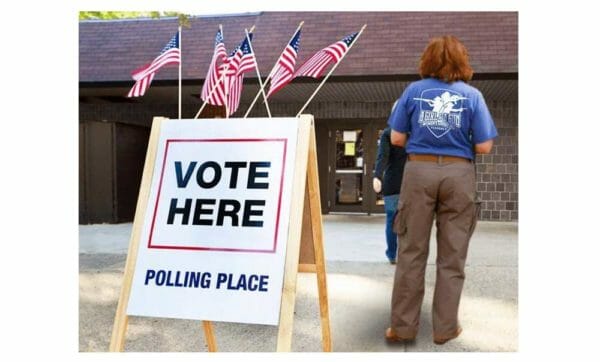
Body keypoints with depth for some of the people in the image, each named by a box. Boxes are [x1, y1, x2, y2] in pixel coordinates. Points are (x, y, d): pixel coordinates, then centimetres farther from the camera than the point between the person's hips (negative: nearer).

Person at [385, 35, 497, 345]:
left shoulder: (413, 90, 3)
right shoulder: (472, 95, 2)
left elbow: (397, 139, 2)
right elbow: (484, 147, -1)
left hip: (419, 171, 1)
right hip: (458, 174, 0)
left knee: (411, 252, 7)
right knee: (452, 256, 9)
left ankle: (403, 326, 14)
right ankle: (445, 327, 18)